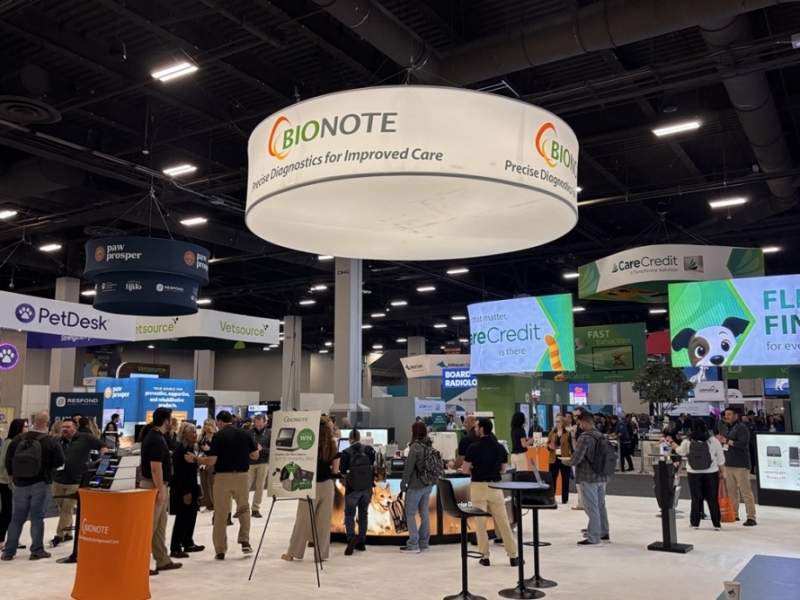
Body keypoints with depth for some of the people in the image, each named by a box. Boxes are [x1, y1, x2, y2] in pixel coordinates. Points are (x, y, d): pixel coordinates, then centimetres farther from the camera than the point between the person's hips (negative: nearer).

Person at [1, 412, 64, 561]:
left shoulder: (17, 439, -1)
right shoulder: (51, 442, -12)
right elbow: (59, 462, -7)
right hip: (41, 484, -3)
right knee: (37, 517, 3)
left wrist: (13, 476, 22)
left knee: (17, 518, 11)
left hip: (20, 484, 3)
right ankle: (37, 551, 7)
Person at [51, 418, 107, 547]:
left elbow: (102, 446, -3)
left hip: (76, 482, -5)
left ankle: (59, 536, 2)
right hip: (58, 480, 5)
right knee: (62, 508, 12)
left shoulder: (85, 439, -3)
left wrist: (102, 461, -15)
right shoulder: (58, 441, 9)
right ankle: (67, 534, 26)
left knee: (67, 509, -5)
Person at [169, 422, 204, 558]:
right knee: (182, 517, -6)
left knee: (191, 516, 13)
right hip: (182, 489, -9)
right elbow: (179, 472, -21)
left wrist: (194, 489, 16)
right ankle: (175, 549, 0)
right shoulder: (180, 450, -17)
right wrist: (185, 492, -23)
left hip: (190, 487, 9)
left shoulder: (191, 448, 11)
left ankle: (188, 543, 24)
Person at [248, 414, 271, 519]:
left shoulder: (269, 433, -1)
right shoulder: (249, 432, 1)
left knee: (260, 486, 5)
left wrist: (262, 449, -19)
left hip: (263, 462, 0)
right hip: (250, 462, 0)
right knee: (246, 485, -1)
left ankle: (256, 509, 14)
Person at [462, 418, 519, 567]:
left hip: (478, 487, -3)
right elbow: (503, 470, 11)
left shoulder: (474, 447, -10)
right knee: (503, 521, 7)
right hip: (495, 487, 3)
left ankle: (485, 556, 10)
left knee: (480, 522, 6)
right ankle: (513, 556, 10)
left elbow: (465, 470, -6)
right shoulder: (500, 447, 3)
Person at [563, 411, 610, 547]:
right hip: (601, 476, 8)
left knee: (592, 508, -2)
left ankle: (593, 539, 4)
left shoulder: (585, 437, -18)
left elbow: (575, 459, -22)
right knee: (601, 506, 17)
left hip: (589, 477, -8)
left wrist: (566, 462, 0)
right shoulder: (601, 436, 8)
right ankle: (604, 534, 26)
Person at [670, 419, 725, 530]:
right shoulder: (713, 440, -6)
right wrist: (722, 472, 12)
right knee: (712, 499, 6)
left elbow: (680, 451, 15)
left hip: (694, 473, 1)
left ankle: (695, 523, 14)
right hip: (711, 473, -1)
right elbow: (720, 459, -1)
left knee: (696, 499, 10)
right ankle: (716, 524, 8)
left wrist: (671, 443, 30)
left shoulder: (688, 441, -4)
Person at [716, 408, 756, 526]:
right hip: (728, 463, 7)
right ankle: (733, 514, 20)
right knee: (731, 490, 11)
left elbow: (743, 443, -21)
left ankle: (751, 517, -4)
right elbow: (721, 440, 21)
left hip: (741, 464, -7)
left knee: (745, 491, -6)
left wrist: (727, 441, -17)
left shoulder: (742, 428, -10)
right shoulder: (724, 427, 12)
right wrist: (719, 439, -3)